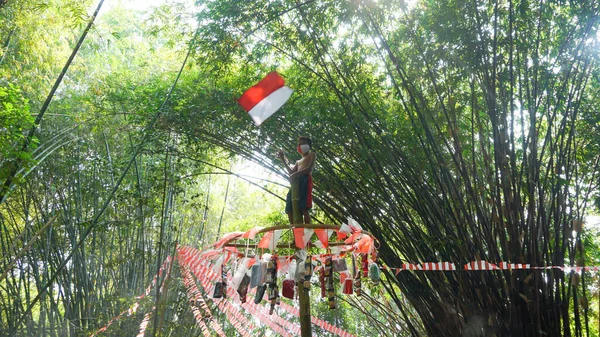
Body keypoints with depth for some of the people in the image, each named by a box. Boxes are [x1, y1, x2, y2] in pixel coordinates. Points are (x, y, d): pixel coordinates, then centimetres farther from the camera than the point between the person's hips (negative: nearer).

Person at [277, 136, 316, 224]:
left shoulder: (311, 155, 15)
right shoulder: (298, 162, 37)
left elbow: (309, 168, -3)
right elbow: (291, 172, 24)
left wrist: (295, 174, -14)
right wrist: (284, 160, 21)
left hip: (305, 180, -8)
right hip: (296, 182, 8)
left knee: (304, 208, -22)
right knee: (290, 209, -3)